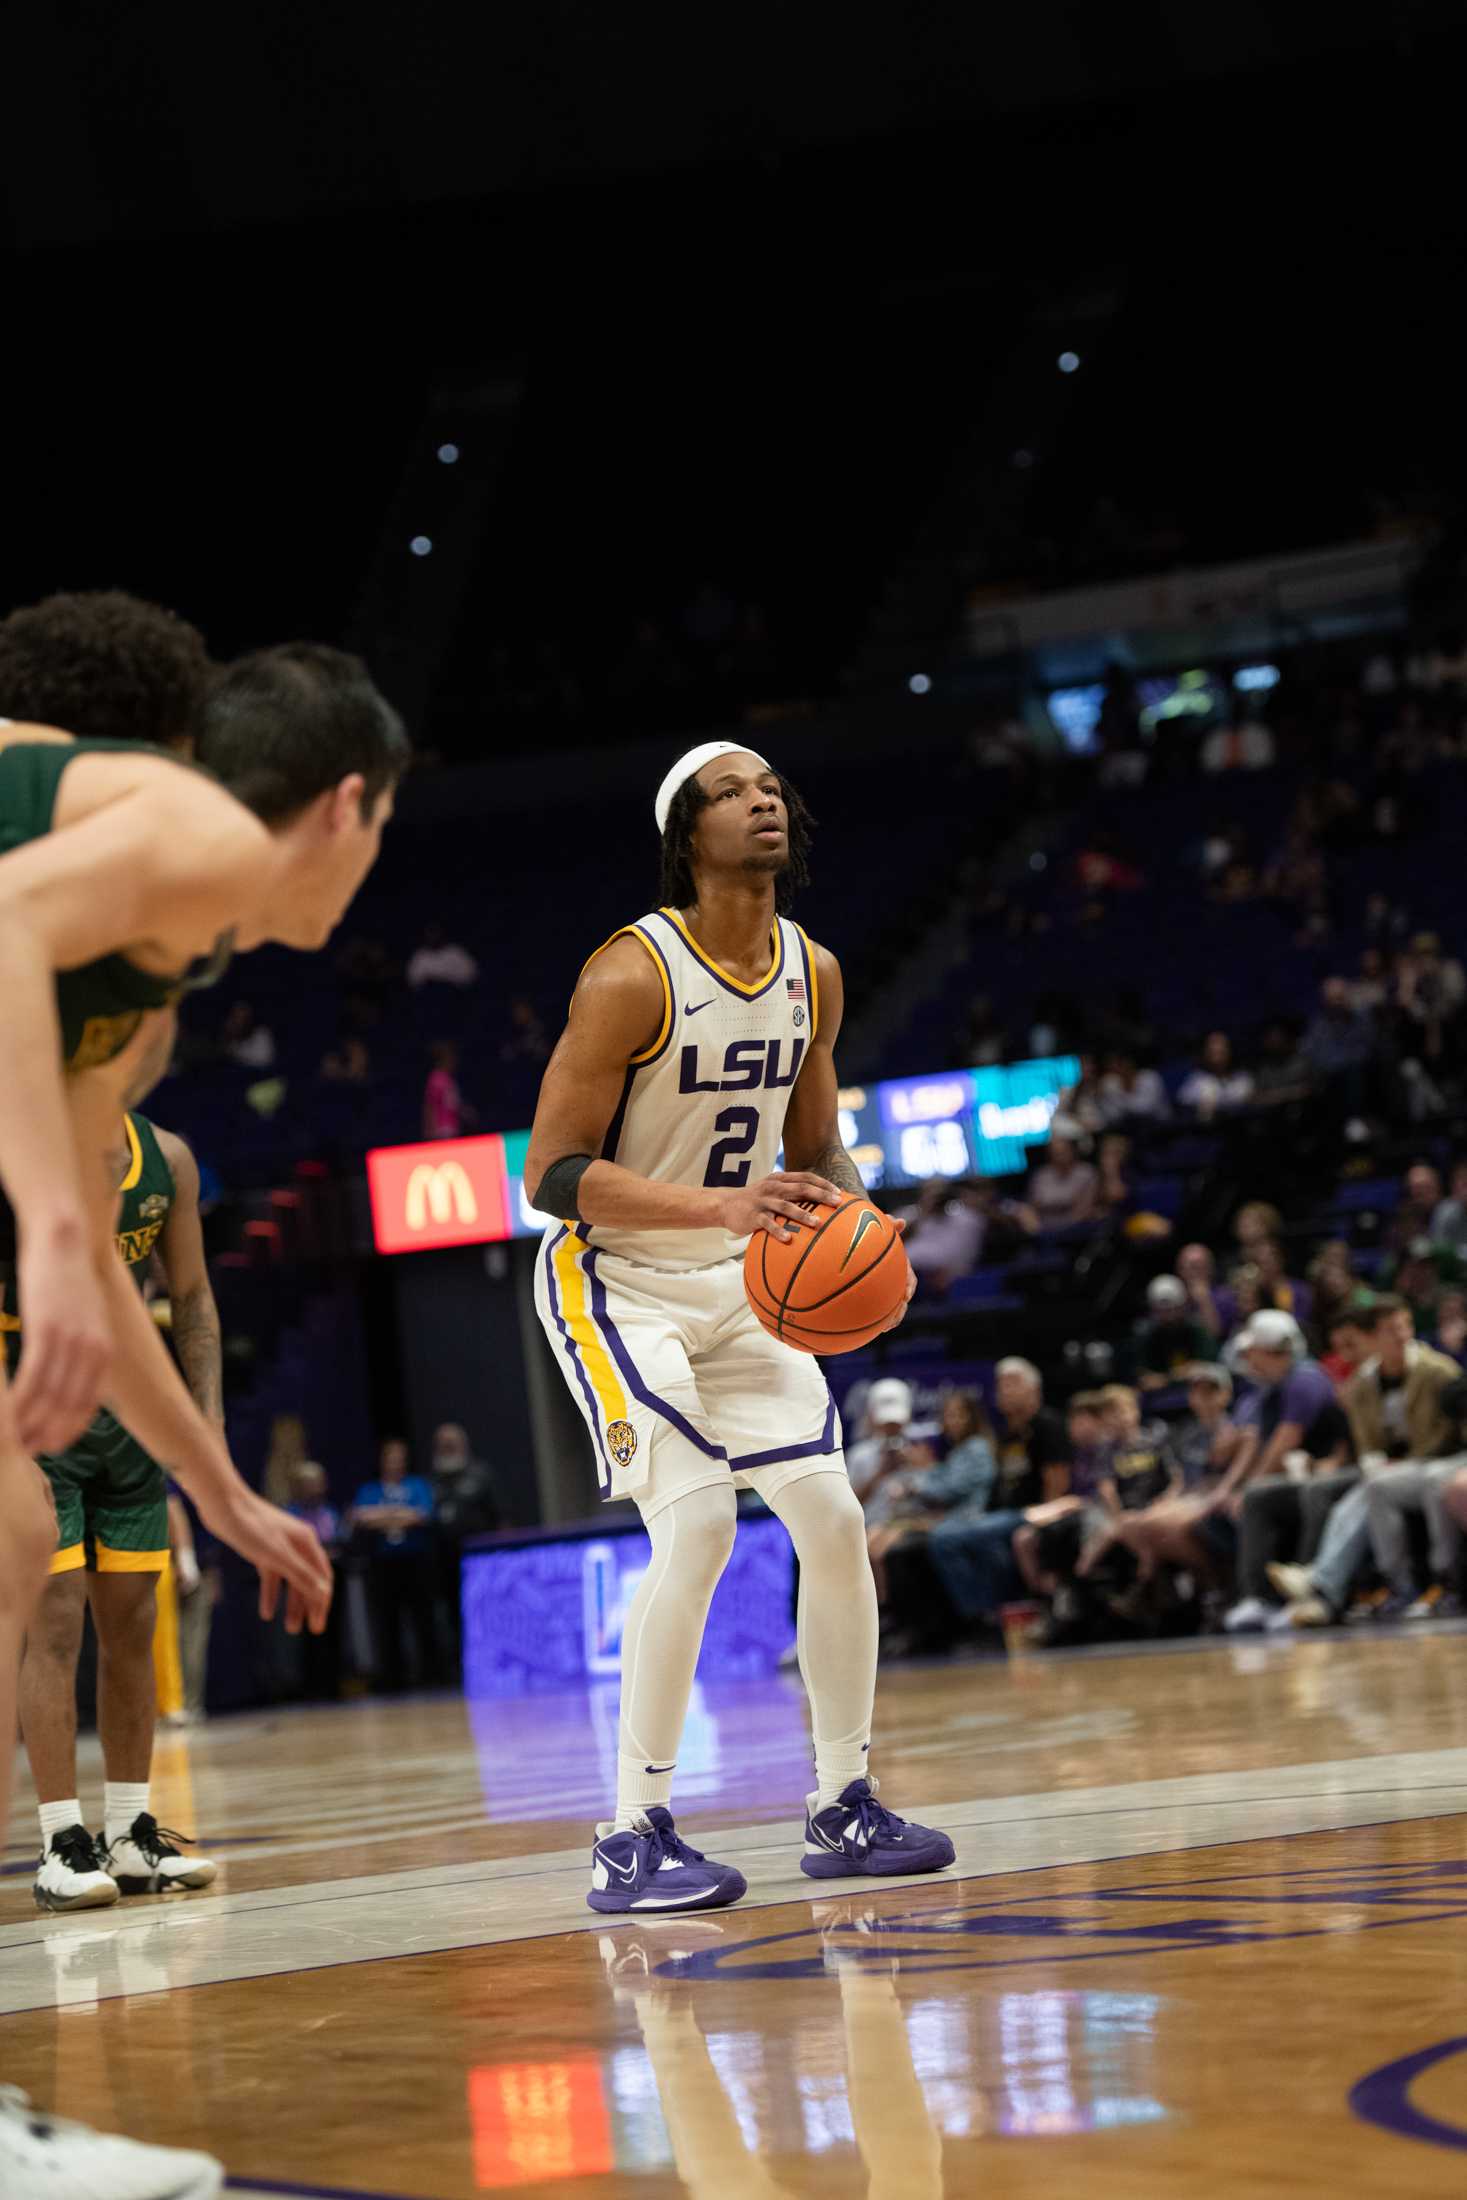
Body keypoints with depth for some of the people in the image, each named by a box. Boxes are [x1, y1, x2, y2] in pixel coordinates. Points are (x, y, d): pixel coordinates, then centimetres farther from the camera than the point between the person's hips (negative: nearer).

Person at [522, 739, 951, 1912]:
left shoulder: (814, 974, 0)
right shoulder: (632, 974, -21)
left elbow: (815, 1145, 14)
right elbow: (553, 1172, -22)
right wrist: (719, 1206, -34)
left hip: (740, 1284, 7)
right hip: (618, 1280, -7)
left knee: (835, 1520, 1)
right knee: (697, 1524, -21)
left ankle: (843, 1805, 16)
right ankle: (633, 1837, -13)